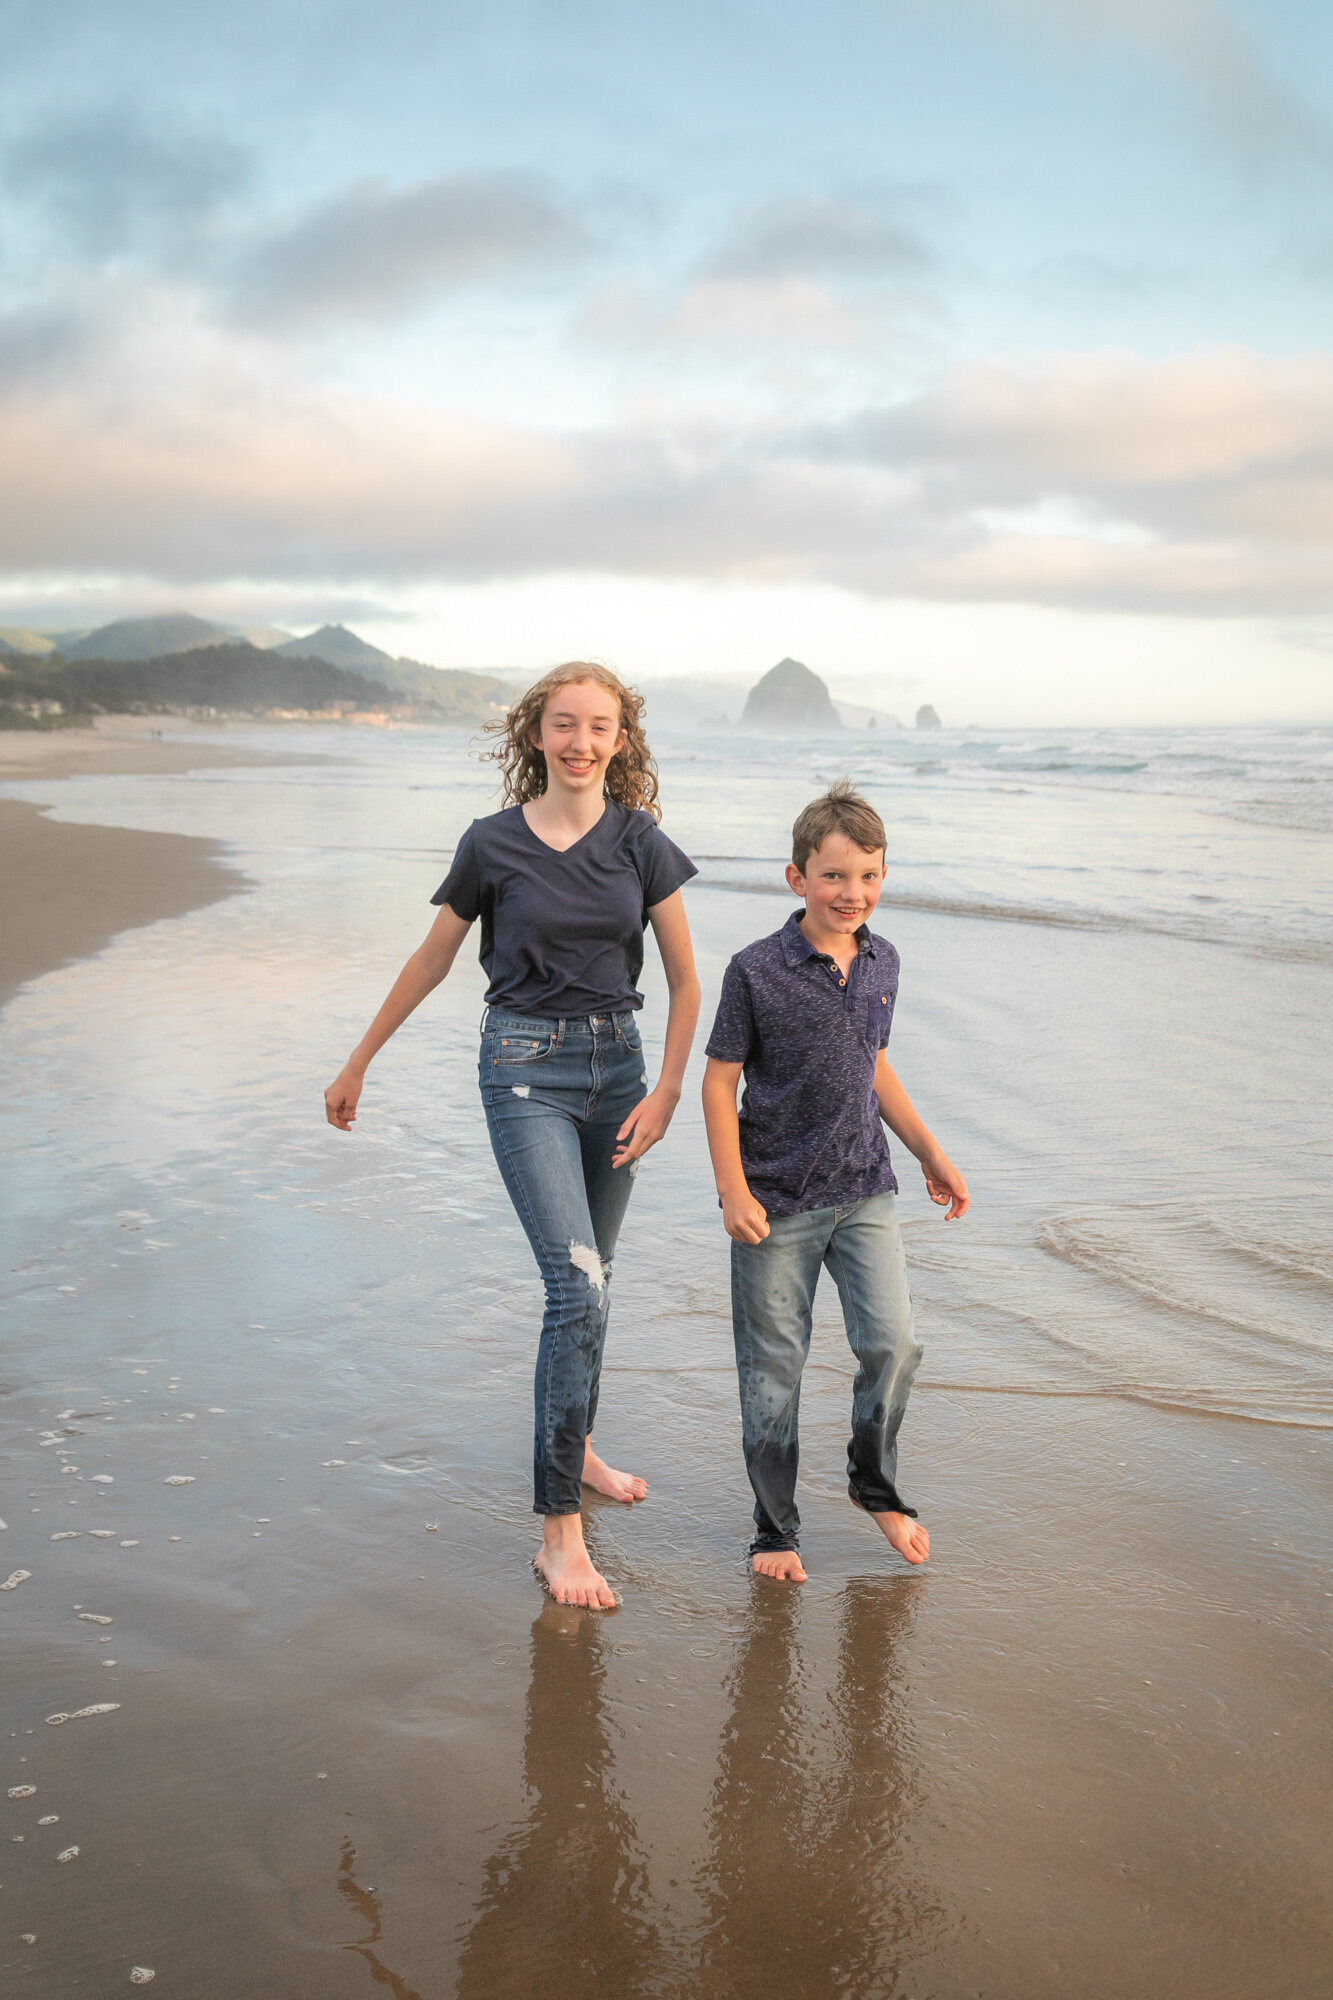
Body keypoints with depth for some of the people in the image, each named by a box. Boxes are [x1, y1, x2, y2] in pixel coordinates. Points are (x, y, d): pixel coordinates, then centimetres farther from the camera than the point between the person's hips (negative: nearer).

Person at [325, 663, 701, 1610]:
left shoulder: (641, 844, 0)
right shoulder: (493, 845, -5)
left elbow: (684, 979, 4)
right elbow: (432, 961, 6)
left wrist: (666, 1091, -5)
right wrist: (358, 1063, 13)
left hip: (615, 1062, 4)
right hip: (524, 1068, -3)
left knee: (590, 1277, 16)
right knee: (578, 1284, -15)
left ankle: (577, 1446, 40)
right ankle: (560, 1530, -10)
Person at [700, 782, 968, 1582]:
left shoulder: (882, 963, 4)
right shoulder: (757, 971, -12)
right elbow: (720, 1081, -8)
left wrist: (930, 1152, 19)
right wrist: (733, 1190, -13)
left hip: (864, 1190, 4)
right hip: (777, 1200, -4)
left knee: (893, 1341, -6)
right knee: (773, 1369, 5)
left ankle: (877, 1484, 22)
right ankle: (776, 1530, 22)